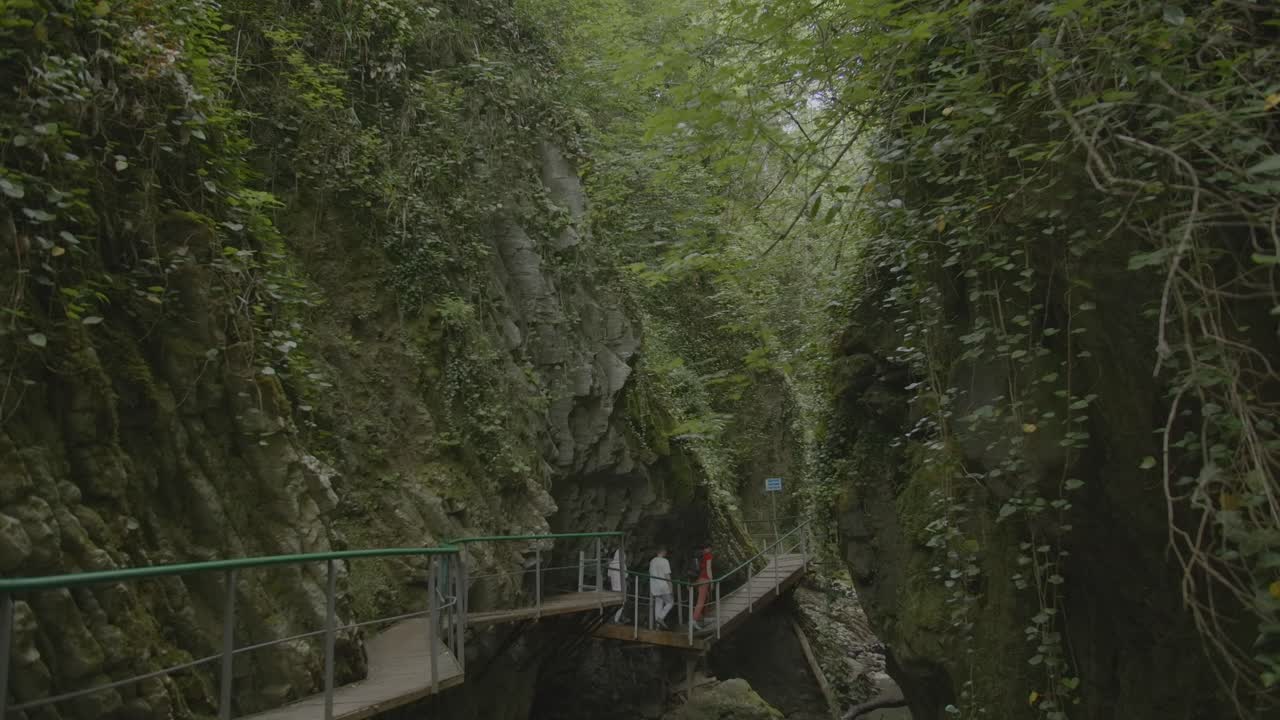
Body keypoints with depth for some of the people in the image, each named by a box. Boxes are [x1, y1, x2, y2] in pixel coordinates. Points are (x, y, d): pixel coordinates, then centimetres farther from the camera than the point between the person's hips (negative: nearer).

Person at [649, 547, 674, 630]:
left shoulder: (652, 561, 9)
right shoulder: (665, 561, -10)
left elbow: (651, 575, 14)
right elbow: (667, 575, -13)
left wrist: (651, 589, 21)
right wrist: (670, 586, -8)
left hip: (655, 586, 7)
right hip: (663, 586, -7)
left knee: (658, 605, 10)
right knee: (670, 603, 6)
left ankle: (658, 624, 10)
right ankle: (661, 617, -8)